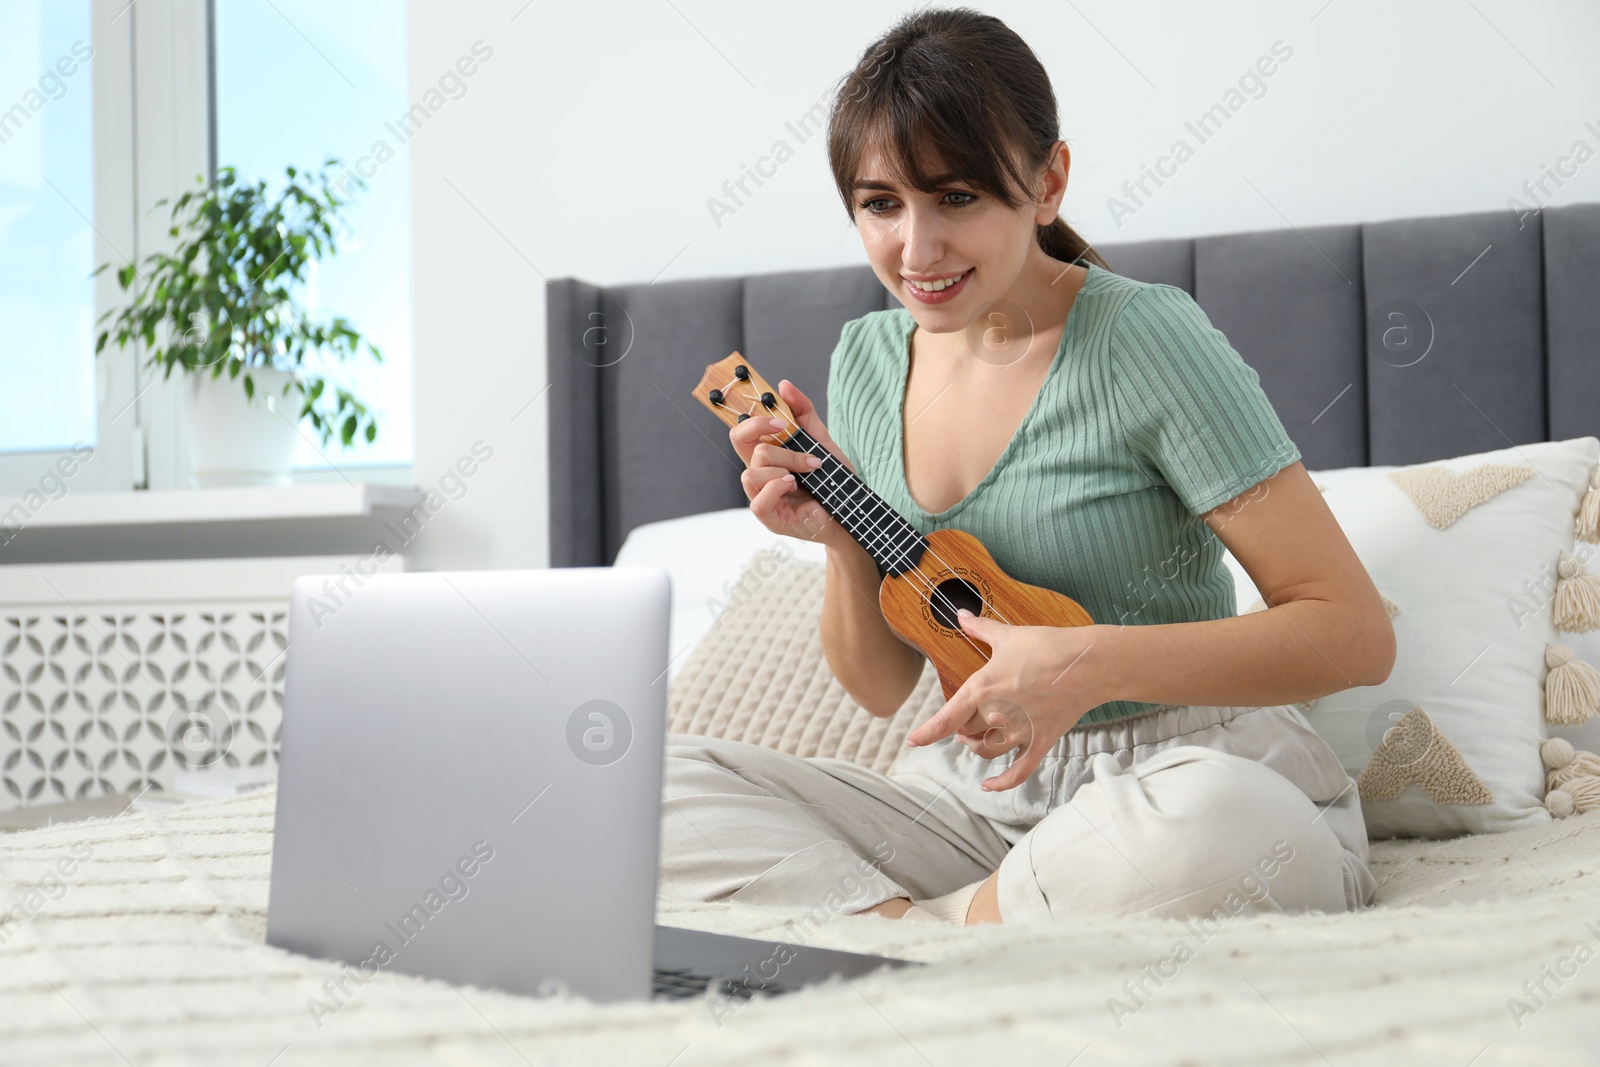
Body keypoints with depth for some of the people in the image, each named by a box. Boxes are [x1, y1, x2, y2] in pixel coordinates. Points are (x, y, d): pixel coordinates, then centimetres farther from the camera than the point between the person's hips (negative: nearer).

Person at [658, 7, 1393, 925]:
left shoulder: (1146, 339, -13)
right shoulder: (867, 359, 6)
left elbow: (1356, 635, -16)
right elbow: (882, 688, 10)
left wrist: (1089, 663, -26)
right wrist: (846, 538, -9)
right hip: (973, 795, 5)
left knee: (1222, 824, -40)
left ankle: (908, 930, -18)